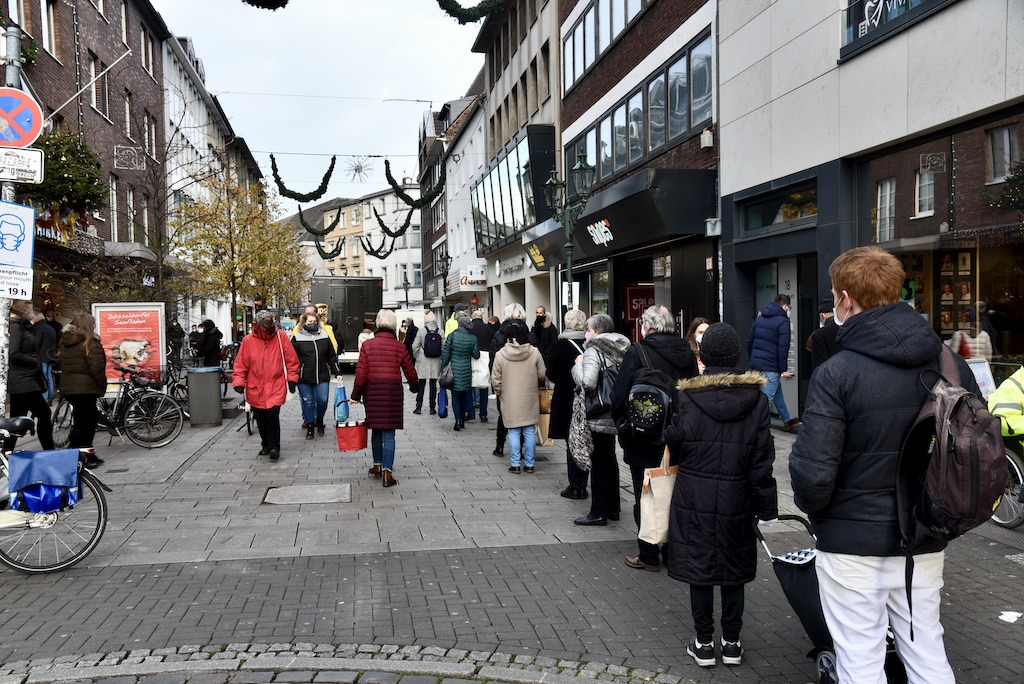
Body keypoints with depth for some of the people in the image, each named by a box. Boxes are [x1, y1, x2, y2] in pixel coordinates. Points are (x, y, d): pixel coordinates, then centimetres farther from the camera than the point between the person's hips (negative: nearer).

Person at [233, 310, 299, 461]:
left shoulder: (281, 336, -1)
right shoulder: (248, 340, 1)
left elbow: (291, 359, 5)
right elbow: (241, 364, 7)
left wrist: (292, 378, 1)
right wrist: (239, 382, -2)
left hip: (276, 386, -2)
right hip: (255, 387, 2)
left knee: (273, 415, -14)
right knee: (260, 418, 8)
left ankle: (274, 447, -5)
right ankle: (265, 445, 27)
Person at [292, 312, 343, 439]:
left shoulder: (324, 337, 11)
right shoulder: (297, 338, 2)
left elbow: (332, 357, 16)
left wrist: (337, 373, 11)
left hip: (322, 377, 2)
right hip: (304, 378, -2)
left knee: (323, 400, -4)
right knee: (308, 402, 4)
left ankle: (319, 421, 23)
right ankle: (309, 426, 17)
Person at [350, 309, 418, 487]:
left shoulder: (367, 345, 0)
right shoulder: (400, 347, 0)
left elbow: (361, 372, -3)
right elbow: (410, 371, 9)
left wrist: (356, 394, 6)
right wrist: (414, 386, 28)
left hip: (372, 390, 1)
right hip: (393, 390, -1)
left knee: (376, 429, 17)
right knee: (389, 432, -1)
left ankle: (377, 465, 27)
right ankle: (387, 472, -8)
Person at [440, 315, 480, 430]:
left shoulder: (452, 336, -9)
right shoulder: (473, 338, -4)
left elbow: (445, 354, -5)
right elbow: (476, 355, 3)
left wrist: (443, 368, 4)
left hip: (454, 370, -2)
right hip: (466, 370, 2)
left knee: (455, 396, 3)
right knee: (464, 395, 15)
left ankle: (458, 419, -12)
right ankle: (463, 420, 20)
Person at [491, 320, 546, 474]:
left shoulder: (501, 354, -7)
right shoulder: (535, 353, -6)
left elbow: (495, 379, -2)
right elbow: (542, 375, 1)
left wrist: (498, 393, 15)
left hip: (510, 400, -1)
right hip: (529, 399, 1)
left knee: (514, 432, 6)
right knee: (530, 431, 8)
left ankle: (515, 464, 7)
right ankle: (529, 464, 14)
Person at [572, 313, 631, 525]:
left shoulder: (593, 351, -16)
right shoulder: (622, 349, 7)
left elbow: (587, 383, -27)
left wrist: (578, 364, -11)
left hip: (598, 415, -8)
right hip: (615, 414, 8)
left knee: (598, 461, -1)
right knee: (610, 459, 17)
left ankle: (599, 512, 3)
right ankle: (613, 508, 25)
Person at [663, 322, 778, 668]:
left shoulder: (686, 396, -11)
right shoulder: (757, 398, -7)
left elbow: (674, 445, -3)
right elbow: (762, 458, -5)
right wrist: (767, 507, 1)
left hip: (694, 497, -1)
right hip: (737, 498, 2)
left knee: (698, 565, 10)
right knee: (734, 569, 15)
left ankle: (704, 643, 19)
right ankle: (732, 642, 25)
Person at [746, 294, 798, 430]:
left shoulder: (759, 318, 13)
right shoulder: (783, 321, -10)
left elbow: (749, 341, 17)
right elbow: (783, 347, -15)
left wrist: (752, 358, 24)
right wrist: (784, 369, -11)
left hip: (756, 362, 8)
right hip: (771, 366, -8)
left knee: (777, 390, 23)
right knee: (767, 396, -4)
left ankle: (786, 420, 36)